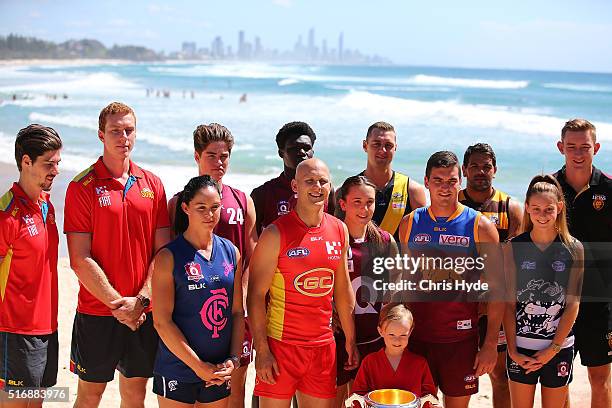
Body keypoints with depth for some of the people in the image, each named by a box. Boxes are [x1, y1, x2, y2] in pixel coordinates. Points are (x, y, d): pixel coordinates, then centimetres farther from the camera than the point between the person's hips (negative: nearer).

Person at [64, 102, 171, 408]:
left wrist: (141, 300, -9)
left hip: (144, 313, 3)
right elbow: (80, 260, -11)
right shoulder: (82, 187, -6)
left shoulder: (152, 184, 5)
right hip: (96, 312, -3)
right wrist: (117, 304, -13)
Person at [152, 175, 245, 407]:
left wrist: (234, 358, -3)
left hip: (219, 371, 4)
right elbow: (162, 321, -13)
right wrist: (198, 366, -14)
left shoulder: (231, 252, 5)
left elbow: (237, 312, 8)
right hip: (178, 369, -4)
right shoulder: (169, 257, -9)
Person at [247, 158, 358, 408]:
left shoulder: (339, 230, 6)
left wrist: (350, 340, 14)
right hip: (280, 344, -5)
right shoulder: (276, 233, -10)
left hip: (323, 346, 5)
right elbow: (256, 295, -9)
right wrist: (262, 351, -14)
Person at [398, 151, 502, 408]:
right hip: (415, 336, 2)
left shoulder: (480, 226, -3)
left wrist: (490, 344, -7)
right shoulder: (410, 223, 5)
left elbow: (496, 289, -3)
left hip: (460, 338, -2)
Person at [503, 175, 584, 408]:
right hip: (521, 347, 0)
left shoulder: (574, 249, -2)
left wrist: (553, 350, -8)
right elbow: (509, 303, -3)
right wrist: (512, 350, -8)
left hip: (560, 347, 0)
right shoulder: (514, 248, -3)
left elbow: (573, 304, -4)